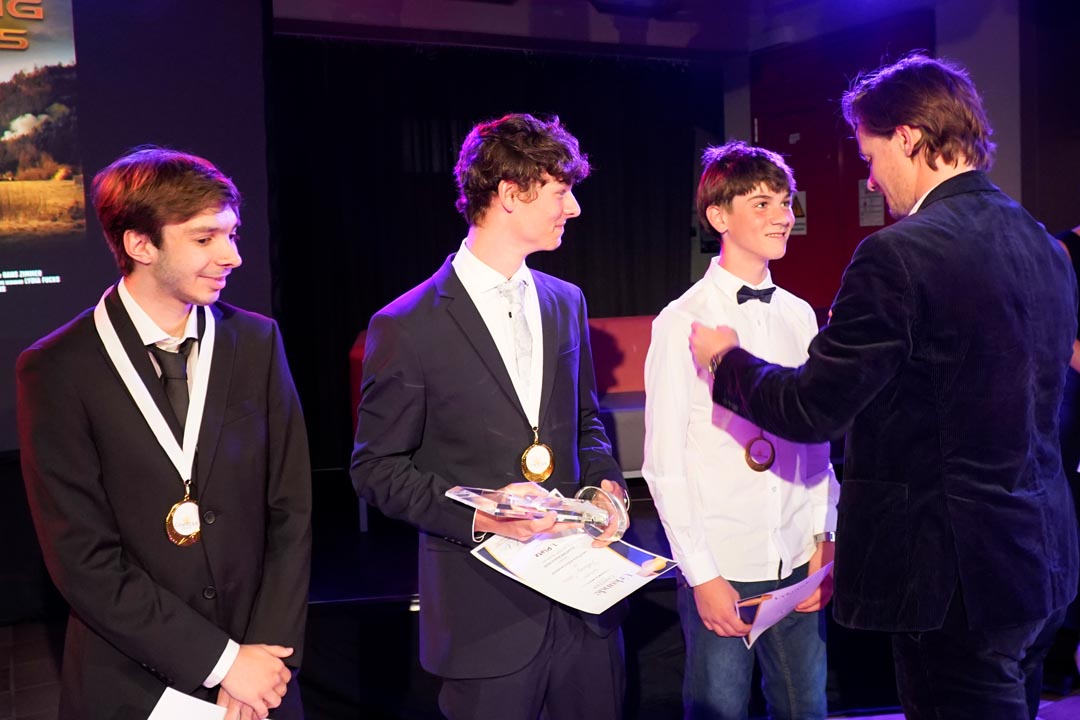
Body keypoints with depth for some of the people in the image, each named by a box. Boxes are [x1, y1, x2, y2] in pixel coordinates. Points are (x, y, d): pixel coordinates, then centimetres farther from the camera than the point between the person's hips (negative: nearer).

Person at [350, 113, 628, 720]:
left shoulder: (566, 302, 8)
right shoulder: (408, 326, -10)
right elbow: (377, 467, -6)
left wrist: (604, 479, -1)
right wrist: (476, 515, -19)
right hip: (486, 610, -5)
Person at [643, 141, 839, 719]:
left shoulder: (799, 316, 6)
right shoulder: (684, 322, -9)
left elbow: (816, 438, 11)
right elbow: (664, 461, -9)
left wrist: (825, 538, 5)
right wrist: (701, 574, -9)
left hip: (798, 562, 5)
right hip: (721, 568, -4)